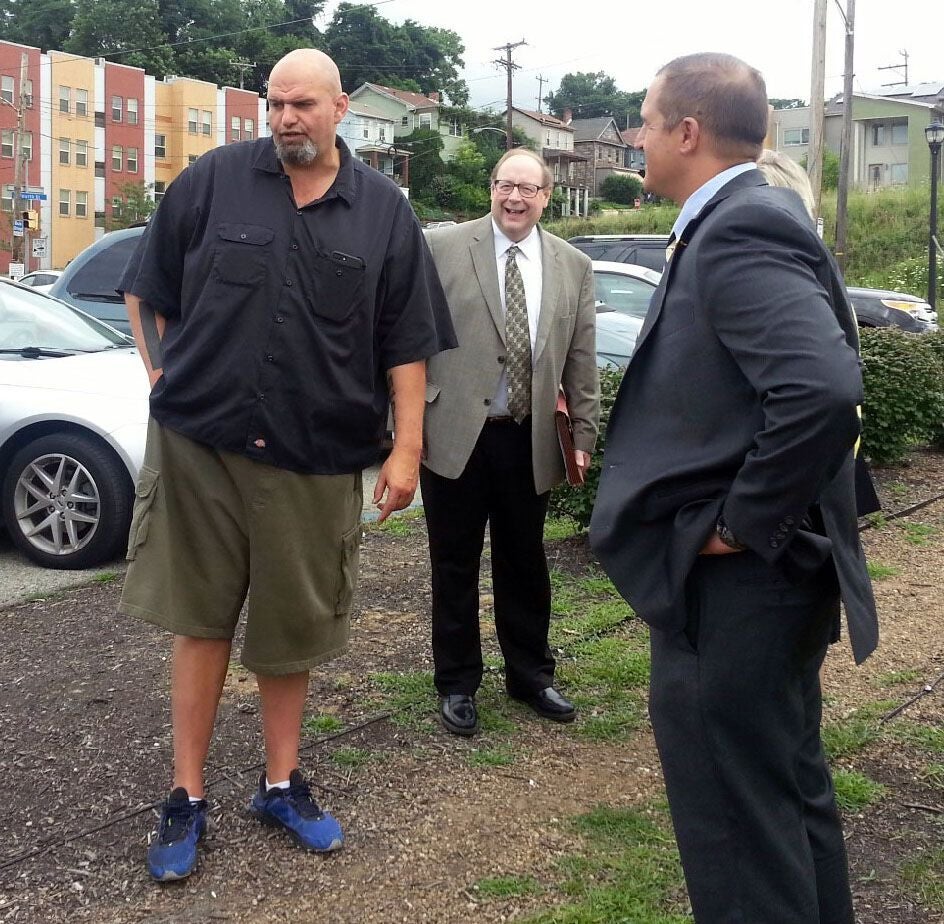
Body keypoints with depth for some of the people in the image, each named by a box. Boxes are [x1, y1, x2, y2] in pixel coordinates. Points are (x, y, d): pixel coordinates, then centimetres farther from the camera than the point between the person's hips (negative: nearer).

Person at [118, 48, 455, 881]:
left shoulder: (383, 211, 3)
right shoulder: (212, 182, 0)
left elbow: (405, 341, 3)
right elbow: (146, 291, 8)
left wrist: (408, 447, -2)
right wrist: (164, 378, 1)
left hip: (315, 458, 1)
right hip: (200, 441, 0)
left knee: (291, 628, 12)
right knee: (201, 621, 7)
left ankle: (283, 784, 29)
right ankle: (187, 798, 19)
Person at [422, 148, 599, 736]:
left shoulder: (573, 267, 6)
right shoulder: (443, 248, -3)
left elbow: (581, 361, 9)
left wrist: (585, 434, 5)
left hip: (530, 441, 3)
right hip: (456, 435, -2)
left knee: (525, 563, 16)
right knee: (455, 565, 9)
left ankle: (531, 675, 33)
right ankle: (458, 683, 24)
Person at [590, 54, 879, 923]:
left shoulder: (737, 233, -20)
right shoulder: (745, 219, 10)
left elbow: (822, 390, -34)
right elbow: (816, 379, 19)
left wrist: (742, 522, -22)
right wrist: (756, 523, 13)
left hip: (733, 581, -10)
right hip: (769, 570, 10)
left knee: (736, 815, 3)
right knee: (788, 781, 23)